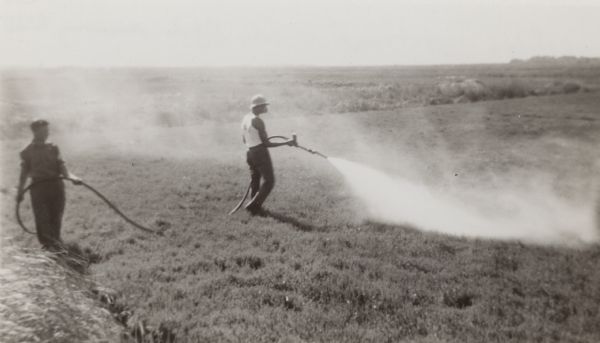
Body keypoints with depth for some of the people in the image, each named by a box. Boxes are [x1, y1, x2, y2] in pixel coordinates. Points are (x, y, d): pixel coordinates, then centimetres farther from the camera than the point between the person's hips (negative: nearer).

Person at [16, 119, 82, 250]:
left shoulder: (53, 148, 8)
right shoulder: (27, 152, 5)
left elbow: (61, 167, 1)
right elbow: (24, 172, 8)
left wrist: (72, 177, -17)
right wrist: (20, 191, 5)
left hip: (56, 186, 2)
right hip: (38, 187, -2)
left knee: (56, 218, 6)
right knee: (42, 218, -5)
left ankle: (56, 243, 17)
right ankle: (48, 243, -2)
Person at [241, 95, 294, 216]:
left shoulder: (246, 118, 9)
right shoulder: (258, 121, -17)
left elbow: (244, 140, 17)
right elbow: (266, 144, -15)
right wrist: (286, 143, -13)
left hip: (250, 153, 9)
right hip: (261, 153, -9)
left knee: (254, 181, 16)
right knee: (269, 181, -1)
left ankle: (255, 209, 20)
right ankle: (253, 205, -5)